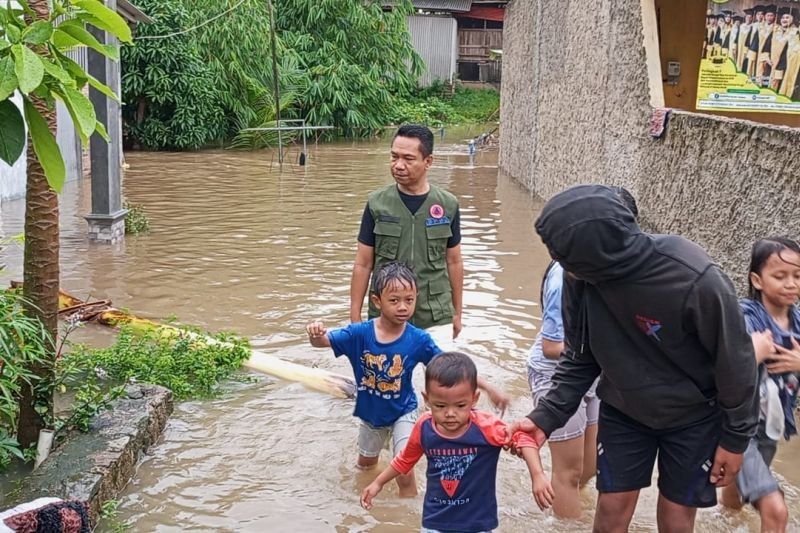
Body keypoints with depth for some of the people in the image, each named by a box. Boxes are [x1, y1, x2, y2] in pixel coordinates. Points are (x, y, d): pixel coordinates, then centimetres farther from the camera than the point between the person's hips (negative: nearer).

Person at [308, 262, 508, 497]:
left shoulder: (418, 339, -23)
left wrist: (489, 388, -17)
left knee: (404, 473, -9)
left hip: (402, 413, -2)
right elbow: (322, 342, -19)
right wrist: (315, 332, -45)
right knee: (366, 465, 27)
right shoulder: (360, 333, -22)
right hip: (371, 413, 3)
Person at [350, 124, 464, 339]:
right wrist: (355, 316, 0)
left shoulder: (447, 205, 0)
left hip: (435, 320, 1)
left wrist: (457, 313, 12)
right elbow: (363, 264, 1)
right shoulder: (377, 203, -2)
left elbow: (454, 262, 8)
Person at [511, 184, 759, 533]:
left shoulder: (695, 280, -35)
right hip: (622, 411, 3)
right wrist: (546, 416, -15)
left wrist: (735, 437, -8)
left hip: (693, 416, -3)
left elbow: (734, 361, -18)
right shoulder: (582, 275, -21)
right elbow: (580, 358, -6)